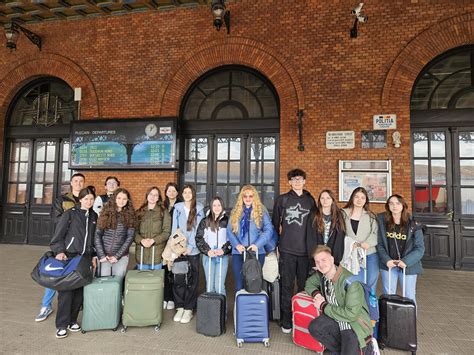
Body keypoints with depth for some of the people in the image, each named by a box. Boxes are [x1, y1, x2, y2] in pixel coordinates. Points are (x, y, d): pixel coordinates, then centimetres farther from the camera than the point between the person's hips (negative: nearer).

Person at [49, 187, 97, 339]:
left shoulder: (94, 216, 10)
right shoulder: (70, 213, -3)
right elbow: (58, 235, -4)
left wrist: (93, 256, 12)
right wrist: (59, 251, -15)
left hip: (85, 258, 4)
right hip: (69, 257, -4)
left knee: (80, 290, 6)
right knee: (66, 291, -3)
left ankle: (72, 320, 21)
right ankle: (61, 325, 7)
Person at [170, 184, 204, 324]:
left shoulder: (199, 209, 2)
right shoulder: (177, 208, 6)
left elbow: (198, 230, -2)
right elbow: (174, 228, 4)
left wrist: (190, 247, -10)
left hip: (193, 250, -1)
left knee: (192, 279, 2)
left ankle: (189, 309, 13)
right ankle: (179, 307, 16)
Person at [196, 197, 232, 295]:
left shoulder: (227, 221, 2)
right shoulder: (205, 221, 6)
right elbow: (199, 238, 3)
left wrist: (224, 250, -13)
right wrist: (207, 251, -8)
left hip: (223, 257, -1)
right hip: (208, 256, 2)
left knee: (219, 286, -2)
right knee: (209, 286, 7)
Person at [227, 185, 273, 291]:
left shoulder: (261, 211, 3)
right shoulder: (236, 212, 9)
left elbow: (269, 230, -5)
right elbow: (229, 230, 5)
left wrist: (257, 245, -16)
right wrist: (236, 245, -11)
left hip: (257, 252, -1)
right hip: (238, 252, 2)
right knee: (239, 285, 5)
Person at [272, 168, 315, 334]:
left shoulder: (310, 200, 9)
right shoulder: (282, 199, 4)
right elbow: (275, 223, 11)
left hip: (306, 250, 1)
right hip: (287, 250, -1)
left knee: (304, 286, 9)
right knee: (287, 286, 5)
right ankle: (286, 321, 16)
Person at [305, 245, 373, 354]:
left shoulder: (350, 281, -24)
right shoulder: (320, 275, -3)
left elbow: (351, 314, -27)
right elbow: (309, 283, 17)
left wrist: (323, 307, -18)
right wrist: (316, 293, -6)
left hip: (354, 325, -5)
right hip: (335, 318, 5)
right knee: (314, 328, -20)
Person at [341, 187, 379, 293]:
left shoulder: (370, 216, 8)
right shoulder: (344, 214, 2)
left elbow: (376, 233, 0)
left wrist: (368, 243, -16)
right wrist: (350, 244, -13)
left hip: (370, 255, 2)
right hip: (353, 256, -2)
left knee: (371, 286, 9)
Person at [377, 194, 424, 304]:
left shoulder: (413, 224, -8)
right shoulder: (382, 220, -5)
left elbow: (420, 248, -7)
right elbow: (379, 243, -3)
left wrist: (406, 261, -18)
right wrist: (386, 260, -15)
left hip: (408, 265, -1)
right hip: (388, 264, 1)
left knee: (409, 297, 10)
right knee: (388, 296, 11)